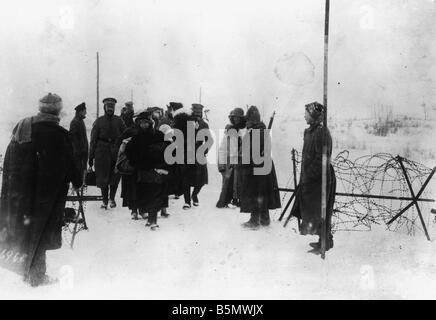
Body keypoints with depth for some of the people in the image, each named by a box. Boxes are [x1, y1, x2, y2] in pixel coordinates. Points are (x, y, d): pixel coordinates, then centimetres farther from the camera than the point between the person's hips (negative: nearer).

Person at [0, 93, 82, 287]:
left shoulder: (20, 127, 3)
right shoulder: (58, 134, -18)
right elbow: (69, 165, -11)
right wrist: (78, 181, 6)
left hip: (16, 191, 6)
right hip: (44, 193, -6)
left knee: (20, 228, 18)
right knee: (38, 233, 6)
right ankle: (36, 276, 17)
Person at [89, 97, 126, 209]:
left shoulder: (119, 120, 5)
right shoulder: (99, 121, 2)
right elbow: (93, 139, 1)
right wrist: (91, 156, -2)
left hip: (116, 150, 1)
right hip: (102, 151, -1)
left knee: (115, 177, 5)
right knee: (103, 177, 2)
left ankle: (112, 198, 24)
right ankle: (105, 200, 15)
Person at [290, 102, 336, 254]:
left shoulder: (321, 132, -17)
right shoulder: (310, 131, 13)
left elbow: (321, 159, -22)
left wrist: (309, 175, -19)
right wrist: (304, 175, 15)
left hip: (319, 178, -10)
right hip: (310, 178, 10)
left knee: (319, 211, -2)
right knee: (312, 210, 14)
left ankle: (326, 242, 9)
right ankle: (324, 241, 24)